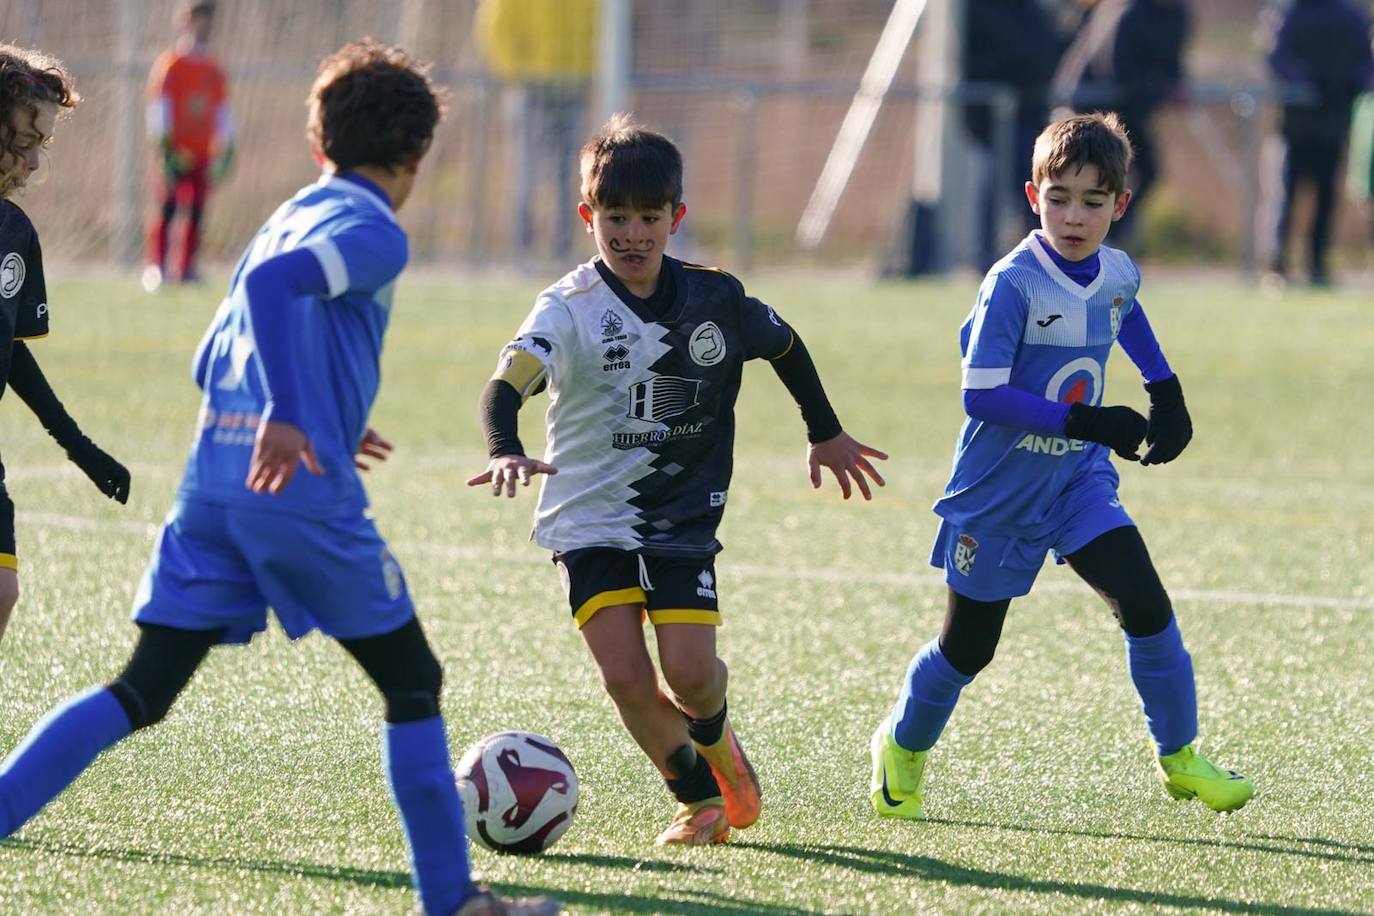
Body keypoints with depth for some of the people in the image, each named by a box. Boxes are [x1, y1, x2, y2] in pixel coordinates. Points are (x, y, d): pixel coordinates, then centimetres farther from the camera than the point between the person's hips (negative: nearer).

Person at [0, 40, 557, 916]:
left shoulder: (290, 218, 21)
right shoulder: (373, 233, -5)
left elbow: (210, 364, 25)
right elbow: (274, 282, -25)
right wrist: (289, 415, -32)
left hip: (211, 477, 7)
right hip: (302, 487, -7)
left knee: (141, 694, 6)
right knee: (413, 684, 8)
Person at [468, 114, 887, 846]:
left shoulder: (713, 299, -4)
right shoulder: (571, 308, -15)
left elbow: (784, 346, 17)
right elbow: (508, 382, -32)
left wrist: (826, 435, 26)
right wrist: (506, 452, -52)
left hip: (682, 515, 2)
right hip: (589, 518, -2)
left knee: (689, 671, -12)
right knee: (624, 675, -14)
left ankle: (713, 734, 25)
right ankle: (698, 798, 10)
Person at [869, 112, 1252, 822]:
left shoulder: (1117, 275, -4)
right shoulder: (1013, 284, -24)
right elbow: (981, 395, -28)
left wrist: (1165, 391, 16)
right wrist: (1089, 423, -32)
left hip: (1079, 481, 4)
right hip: (998, 495, -4)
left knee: (1145, 605, -14)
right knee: (968, 649, 10)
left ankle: (1179, 758, 1)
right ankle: (903, 746, 38)